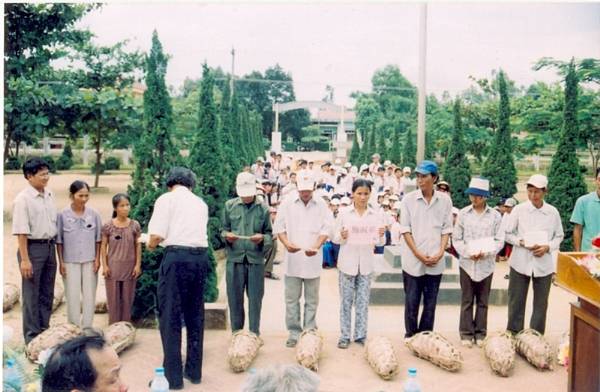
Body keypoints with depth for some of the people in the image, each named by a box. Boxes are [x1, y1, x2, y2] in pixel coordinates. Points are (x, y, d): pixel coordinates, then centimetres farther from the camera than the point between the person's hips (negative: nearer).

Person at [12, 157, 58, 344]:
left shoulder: (49, 195, 7)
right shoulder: (23, 199, -14)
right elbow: (21, 231, -16)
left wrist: (54, 247, 11)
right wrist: (24, 259, -18)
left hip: (50, 246, 7)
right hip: (32, 247, -7)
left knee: (47, 294, 15)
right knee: (31, 295, 3)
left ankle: (44, 330, 27)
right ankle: (32, 335, 14)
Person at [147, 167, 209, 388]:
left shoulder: (166, 199, 1)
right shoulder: (200, 203, 16)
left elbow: (157, 234, -8)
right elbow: (197, 230, 14)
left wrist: (151, 245, 14)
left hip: (177, 256, -5)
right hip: (200, 256, 5)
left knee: (170, 317, 2)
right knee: (195, 315, 14)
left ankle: (173, 376, 5)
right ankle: (194, 371, 22)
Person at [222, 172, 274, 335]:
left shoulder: (263, 209, 4)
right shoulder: (230, 205, 7)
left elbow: (270, 234, 6)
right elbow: (223, 229, 12)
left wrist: (262, 238, -15)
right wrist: (227, 236, -10)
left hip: (256, 259, -1)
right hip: (235, 258, 1)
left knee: (255, 299, 4)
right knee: (234, 298, 7)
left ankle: (254, 334, 16)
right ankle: (236, 334, 20)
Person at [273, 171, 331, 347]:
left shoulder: (321, 205, 3)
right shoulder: (287, 205, 4)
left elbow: (326, 229, -2)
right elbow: (279, 227, 3)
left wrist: (316, 247, -18)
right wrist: (287, 243, -15)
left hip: (313, 259, 0)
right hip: (292, 259, 0)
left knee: (311, 300, 7)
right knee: (292, 299, 5)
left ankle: (309, 332, 17)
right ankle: (294, 332, 14)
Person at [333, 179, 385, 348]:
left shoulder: (376, 216, 2)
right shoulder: (344, 214, -2)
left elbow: (380, 243, 4)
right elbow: (335, 239, 0)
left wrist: (381, 236, -17)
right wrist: (342, 237, -21)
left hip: (366, 263, 1)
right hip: (347, 262, -1)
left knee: (363, 301, 8)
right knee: (346, 300, 5)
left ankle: (360, 335, 18)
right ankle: (344, 336, 14)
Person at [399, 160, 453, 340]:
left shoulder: (444, 200, 2)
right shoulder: (409, 199, -2)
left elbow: (446, 229, 5)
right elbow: (405, 229, -3)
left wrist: (440, 252, -7)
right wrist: (418, 254, -11)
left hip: (435, 261, 2)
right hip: (413, 260, -1)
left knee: (430, 303, 9)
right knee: (411, 302, 5)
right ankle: (410, 335, 19)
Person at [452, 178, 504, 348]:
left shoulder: (495, 215, -1)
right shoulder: (463, 214, 0)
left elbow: (500, 240, -1)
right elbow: (456, 239, 2)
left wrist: (486, 252, -16)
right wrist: (469, 253, -13)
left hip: (486, 264, 0)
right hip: (466, 263, 0)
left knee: (483, 301, 9)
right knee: (466, 301, 5)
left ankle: (480, 333, 20)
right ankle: (466, 334, 15)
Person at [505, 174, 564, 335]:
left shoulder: (553, 212, 1)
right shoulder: (519, 209, -3)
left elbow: (559, 236, 8)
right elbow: (508, 234, 1)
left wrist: (548, 247, -11)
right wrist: (522, 242, -16)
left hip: (543, 264, 1)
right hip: (520, 263, -1)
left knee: (541, 304, 9)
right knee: (516, 302, 5)